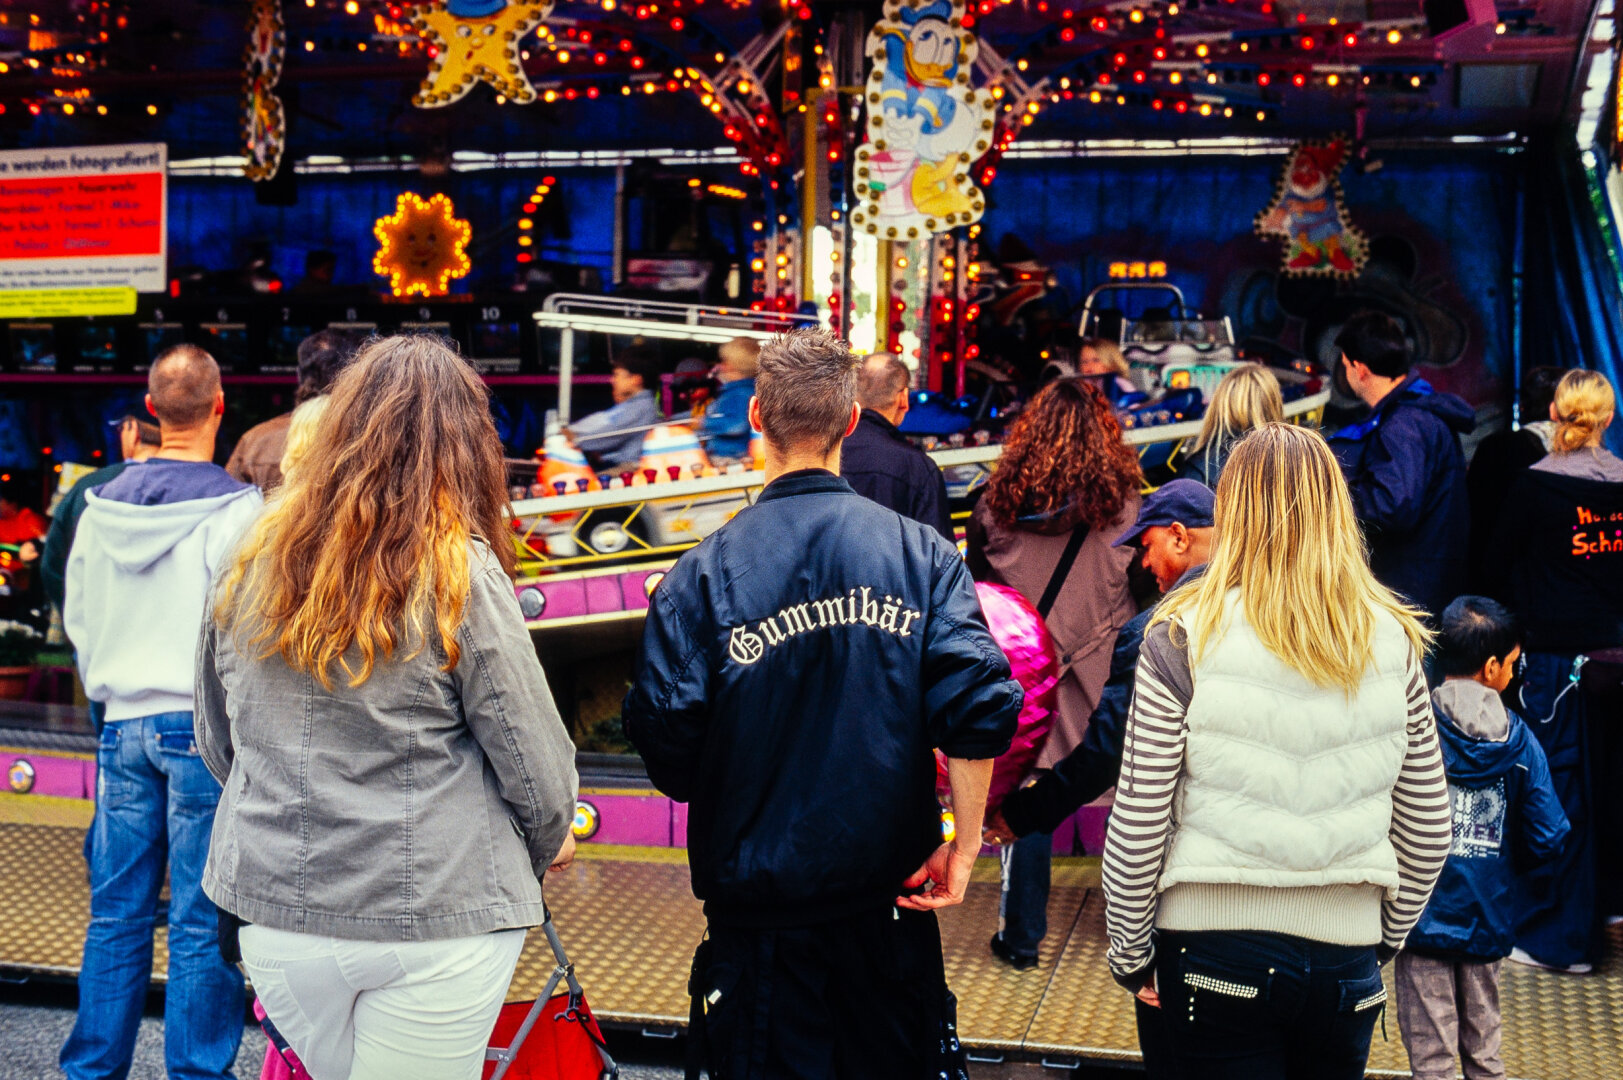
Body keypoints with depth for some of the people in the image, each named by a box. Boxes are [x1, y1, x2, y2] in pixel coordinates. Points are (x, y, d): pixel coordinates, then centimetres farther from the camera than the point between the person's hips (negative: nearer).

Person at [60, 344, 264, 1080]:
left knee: (117, 913, 12)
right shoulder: (234, 509, -11)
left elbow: (77, 616, 15)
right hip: (206, 726, -5)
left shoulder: (104, 505, 7)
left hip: (124, 724, 5)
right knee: (202, 923, 1)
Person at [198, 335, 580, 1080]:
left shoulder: (251, 563, 1)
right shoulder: (460, 573, -13)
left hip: (270, 910, 5)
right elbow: (535, 764, -7)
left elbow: (215, 746, 11)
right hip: (432, 920, -4)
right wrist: (547, 844, 12)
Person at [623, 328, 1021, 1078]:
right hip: (891, 901, 2)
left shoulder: (704, 573, -10)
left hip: (760, 909, -2)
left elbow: (665, 741, -12)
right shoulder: (921, 553, -6)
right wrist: (963, 845, -5)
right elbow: (981, 707, -14)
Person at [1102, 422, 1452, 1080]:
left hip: (1214, 944, -3)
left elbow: (1137, 824, -8)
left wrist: (1130, 955, 5)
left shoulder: (1183, 638, -9)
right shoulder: (1394, 643, 0)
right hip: (1345, 950, 3)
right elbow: (1427, 828, 7)